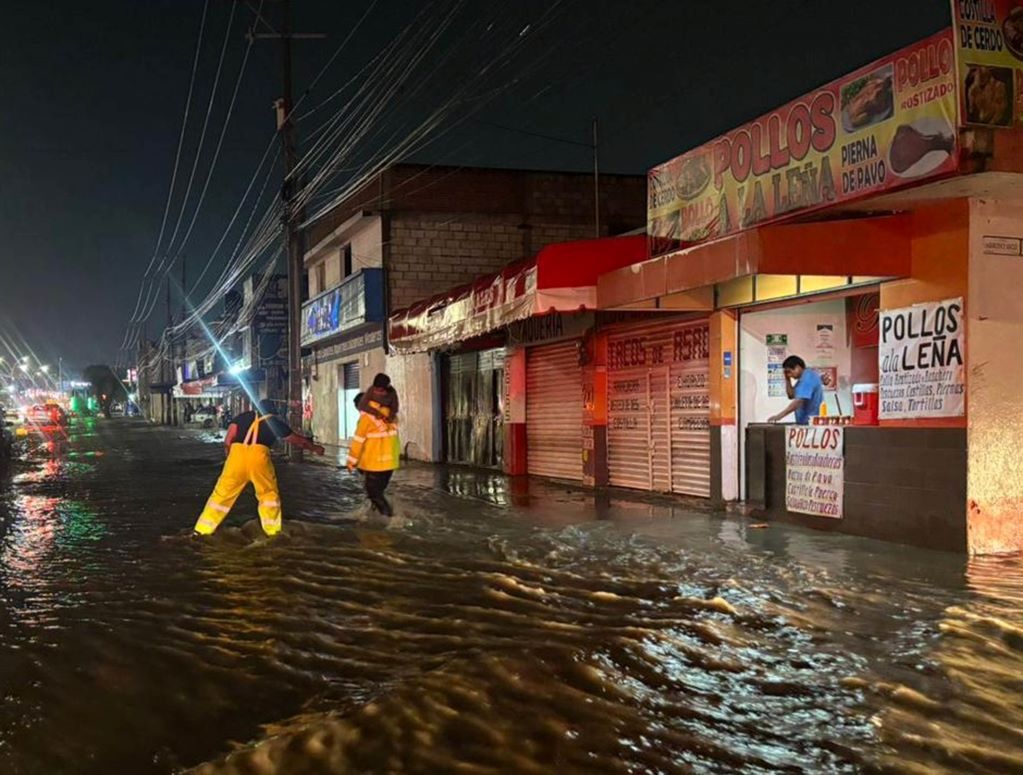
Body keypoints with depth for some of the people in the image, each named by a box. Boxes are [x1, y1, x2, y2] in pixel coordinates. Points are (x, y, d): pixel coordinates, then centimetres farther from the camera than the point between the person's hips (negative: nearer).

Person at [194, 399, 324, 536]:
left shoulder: (244, 416, 25)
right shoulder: (275, 421, 24)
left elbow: (227, 440, 12)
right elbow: (296, 439, 36)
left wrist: (229, 453, 26)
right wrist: (314, 448, 49)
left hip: (237, 453, 1)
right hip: (259, 455, -1)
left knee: (223, 492, 8)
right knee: (269, 493, 17)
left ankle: (203, 529, 9)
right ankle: (273, 530, 16)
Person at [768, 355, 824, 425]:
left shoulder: (808, 377, -17)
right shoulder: (803, 378, 16)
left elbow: (799, 401, -26)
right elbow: (791, 396, 19)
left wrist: (780, 416, -29)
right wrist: (787, 379, 7)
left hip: (811, 422, -10)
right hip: (805, 422, 10)